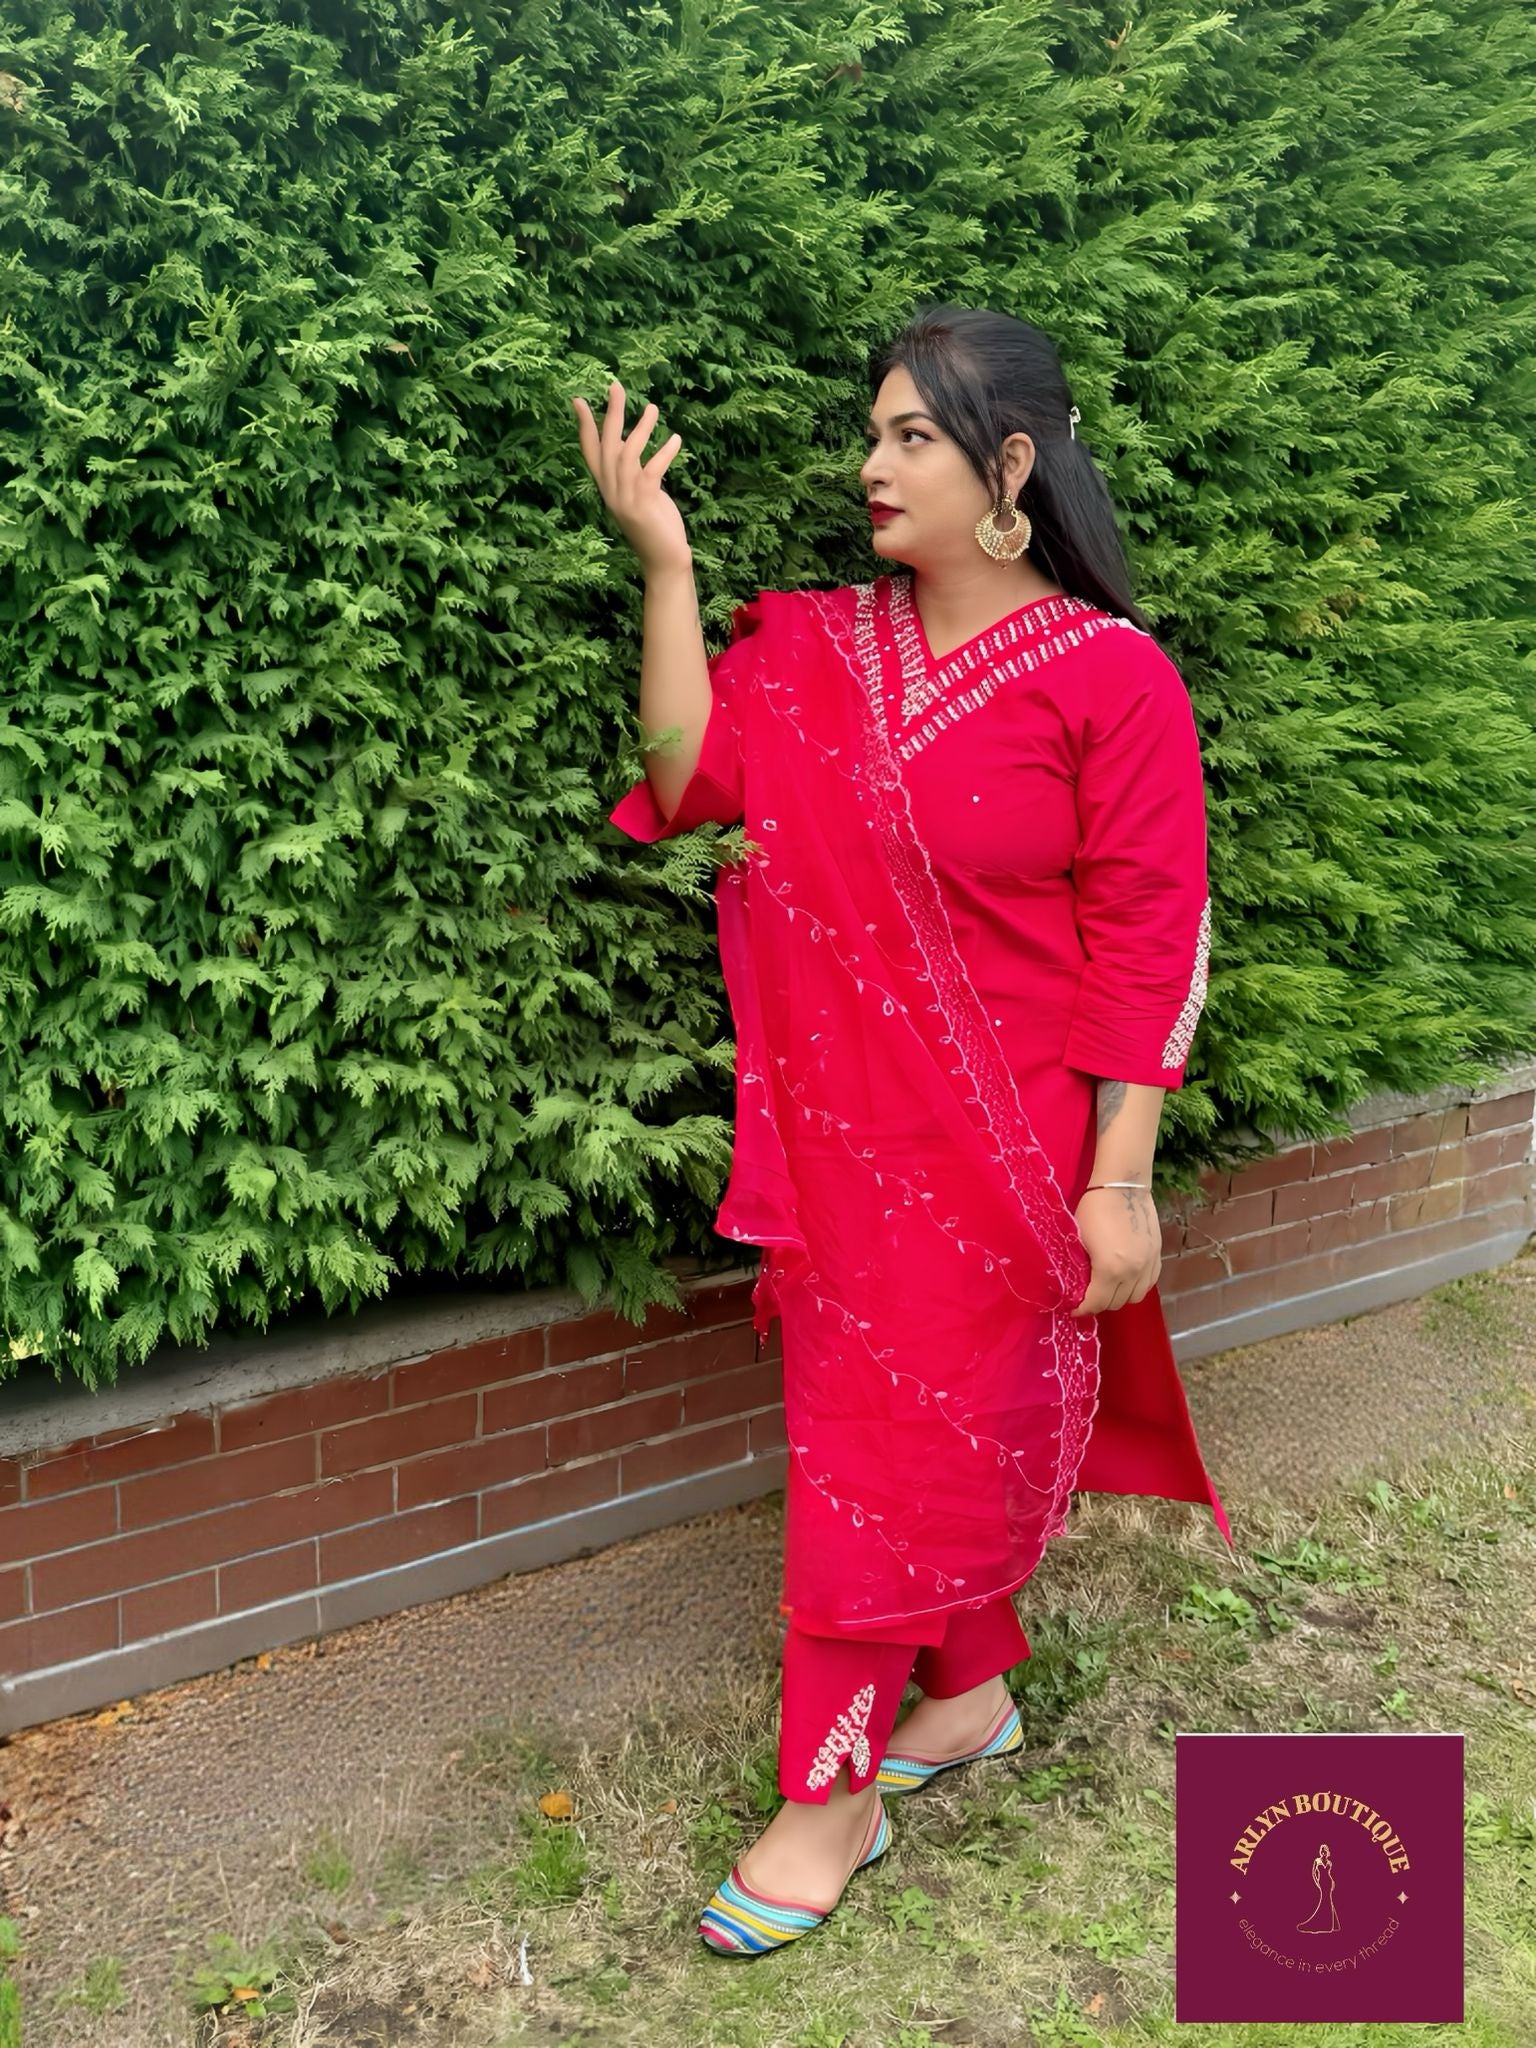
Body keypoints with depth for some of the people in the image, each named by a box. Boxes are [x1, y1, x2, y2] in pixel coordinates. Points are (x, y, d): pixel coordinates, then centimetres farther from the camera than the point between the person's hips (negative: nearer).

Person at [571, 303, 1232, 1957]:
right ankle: (976, 1689, 40)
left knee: (919, 1441, 4)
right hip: (843, 1126, 5)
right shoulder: (817, 649, 4)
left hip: (999, 1150, -5)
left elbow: (1146, 945, -12)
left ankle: (833, 1794, 18)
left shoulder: (1109, 679, -12)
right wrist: (662, 561, -11)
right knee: (949, 1436, 18)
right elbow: (692, 777, -8)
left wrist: (1121, 1181, -14)